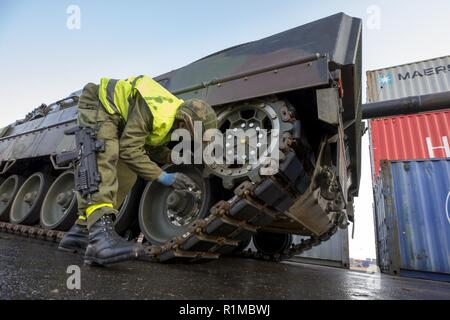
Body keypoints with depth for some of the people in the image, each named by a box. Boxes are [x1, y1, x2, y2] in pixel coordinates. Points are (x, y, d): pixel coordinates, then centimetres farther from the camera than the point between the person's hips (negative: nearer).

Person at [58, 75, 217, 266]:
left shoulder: (174, 120, -8)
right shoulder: (152, 111, -37)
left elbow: (153, 147, 4)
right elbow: (130, 149, -35)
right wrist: (163, 177, -35)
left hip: (120, 120, 8)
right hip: (98, 105, -8)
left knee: (126, 175, -4)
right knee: (104, 156, -34)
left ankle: (81, 230, 1)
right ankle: (101, 231, -46)